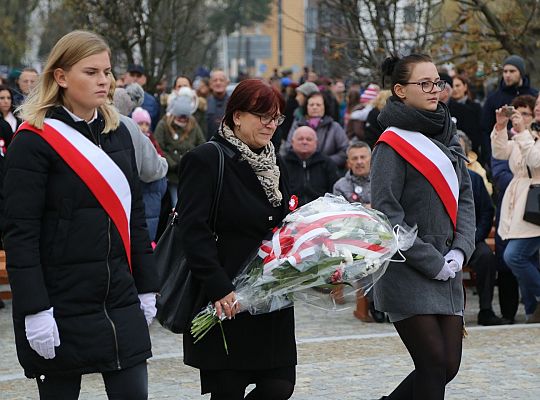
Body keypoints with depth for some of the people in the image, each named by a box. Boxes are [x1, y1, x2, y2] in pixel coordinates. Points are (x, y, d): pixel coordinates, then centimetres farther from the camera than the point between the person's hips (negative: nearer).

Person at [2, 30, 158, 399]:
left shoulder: (118, 133, 11)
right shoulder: (34, 141, -9)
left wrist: (147, 286, 12)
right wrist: (35, 310, -19)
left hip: (120, 300, 6)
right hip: (62, 302, -5)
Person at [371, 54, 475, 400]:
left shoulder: (447, 137, 13)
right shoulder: (393, 144, -9)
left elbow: (465, 198, 13)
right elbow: (387, 214, -13)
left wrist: (460, 251, -3)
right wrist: (431, 262, -15)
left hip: (447, 271, 7)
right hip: (407, 272, -7)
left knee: (448, 364, 5)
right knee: (433, 364, -9)